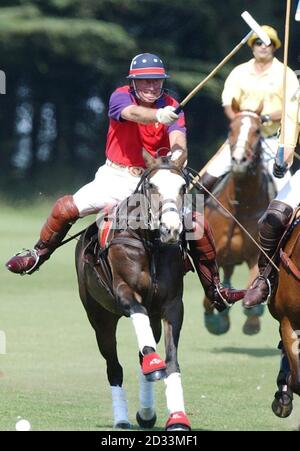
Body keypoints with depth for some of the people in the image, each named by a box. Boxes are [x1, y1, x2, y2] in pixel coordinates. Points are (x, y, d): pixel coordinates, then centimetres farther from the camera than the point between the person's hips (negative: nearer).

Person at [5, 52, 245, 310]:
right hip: (117, 177, -1)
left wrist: (178, 153, -49)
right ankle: (38, 255, 11)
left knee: (198, 224, -13)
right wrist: (158, 116, -58)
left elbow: (178, 137, -24)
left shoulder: (171, 107, -6)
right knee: (65, 209, -16)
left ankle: (214, 289, 4)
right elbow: (133, 113, -35)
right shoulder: (121, 97, -11)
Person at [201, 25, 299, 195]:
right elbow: (228, 104, 5)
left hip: (272, 139, -3)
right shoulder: (239, 72, 8)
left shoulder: (286, 74, -1)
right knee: (208, 179, -5)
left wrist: (267, 117, -21)